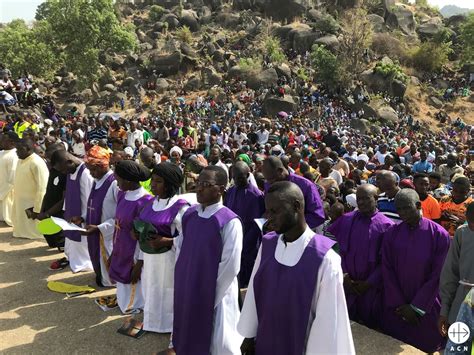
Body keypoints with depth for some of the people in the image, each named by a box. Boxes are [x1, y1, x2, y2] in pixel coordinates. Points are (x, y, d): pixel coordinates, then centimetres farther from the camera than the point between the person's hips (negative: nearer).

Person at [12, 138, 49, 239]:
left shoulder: (37, 163, -21)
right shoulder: (21, 160, 7)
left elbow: (42, 189, -22)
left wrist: (37, 209, -21)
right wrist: (17, 202, 17)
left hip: (31, 205, -9)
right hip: (20, 203, 9)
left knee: (32, 232, 4)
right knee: (22, 231, 20)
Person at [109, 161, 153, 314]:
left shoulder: (145, 202, -23)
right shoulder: (122, 195, 1)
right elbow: (118, 224, 9)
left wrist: (139, 263, -14)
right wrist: (113, 252, 13)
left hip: (134, 255, -7)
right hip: (120, 253, 7)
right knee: (123, 287, 21)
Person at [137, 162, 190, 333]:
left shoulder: (180, 207, -18)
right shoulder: (152, 202, 6)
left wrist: (166, 241, -27)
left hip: (168, 259, -7)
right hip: (149, 257, 7)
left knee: (167, 293, 7)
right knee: (152, 291, 20)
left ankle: (169, 326, 28)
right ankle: (152, 320, 40)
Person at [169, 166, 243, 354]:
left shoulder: (229, 222, -18)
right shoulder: (189, 215, 1)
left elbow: (230, 266, -17)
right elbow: (180, 249, 11)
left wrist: (211, 295, -10)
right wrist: (181, 282, 5)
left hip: (215, 293, -6)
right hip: (187, 289, 6)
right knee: (188, 339, 21)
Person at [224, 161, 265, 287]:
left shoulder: (257, 195, -13)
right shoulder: (230, 192, 3)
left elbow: (257, 224, -12)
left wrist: (244, 243, -14)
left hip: (249, 247, -4)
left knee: (245, 279, 9)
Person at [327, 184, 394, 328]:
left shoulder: (386, 225, -8)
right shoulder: (345, 220, 0)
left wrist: (369, 283, -8)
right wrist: (343, 274, -7)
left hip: (372, 288, -2)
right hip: (346, 284, 2)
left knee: (370, 326, 14)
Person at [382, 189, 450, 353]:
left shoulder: (438, 234, -12)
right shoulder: (392, 233, -5)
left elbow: (437, 276, -10)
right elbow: (387, 271, -3)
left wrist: (416, 307, -9)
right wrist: (400, 305, -6)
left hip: (427, 308, -2)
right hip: (396, 309, 2)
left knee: (425, 347, 13)